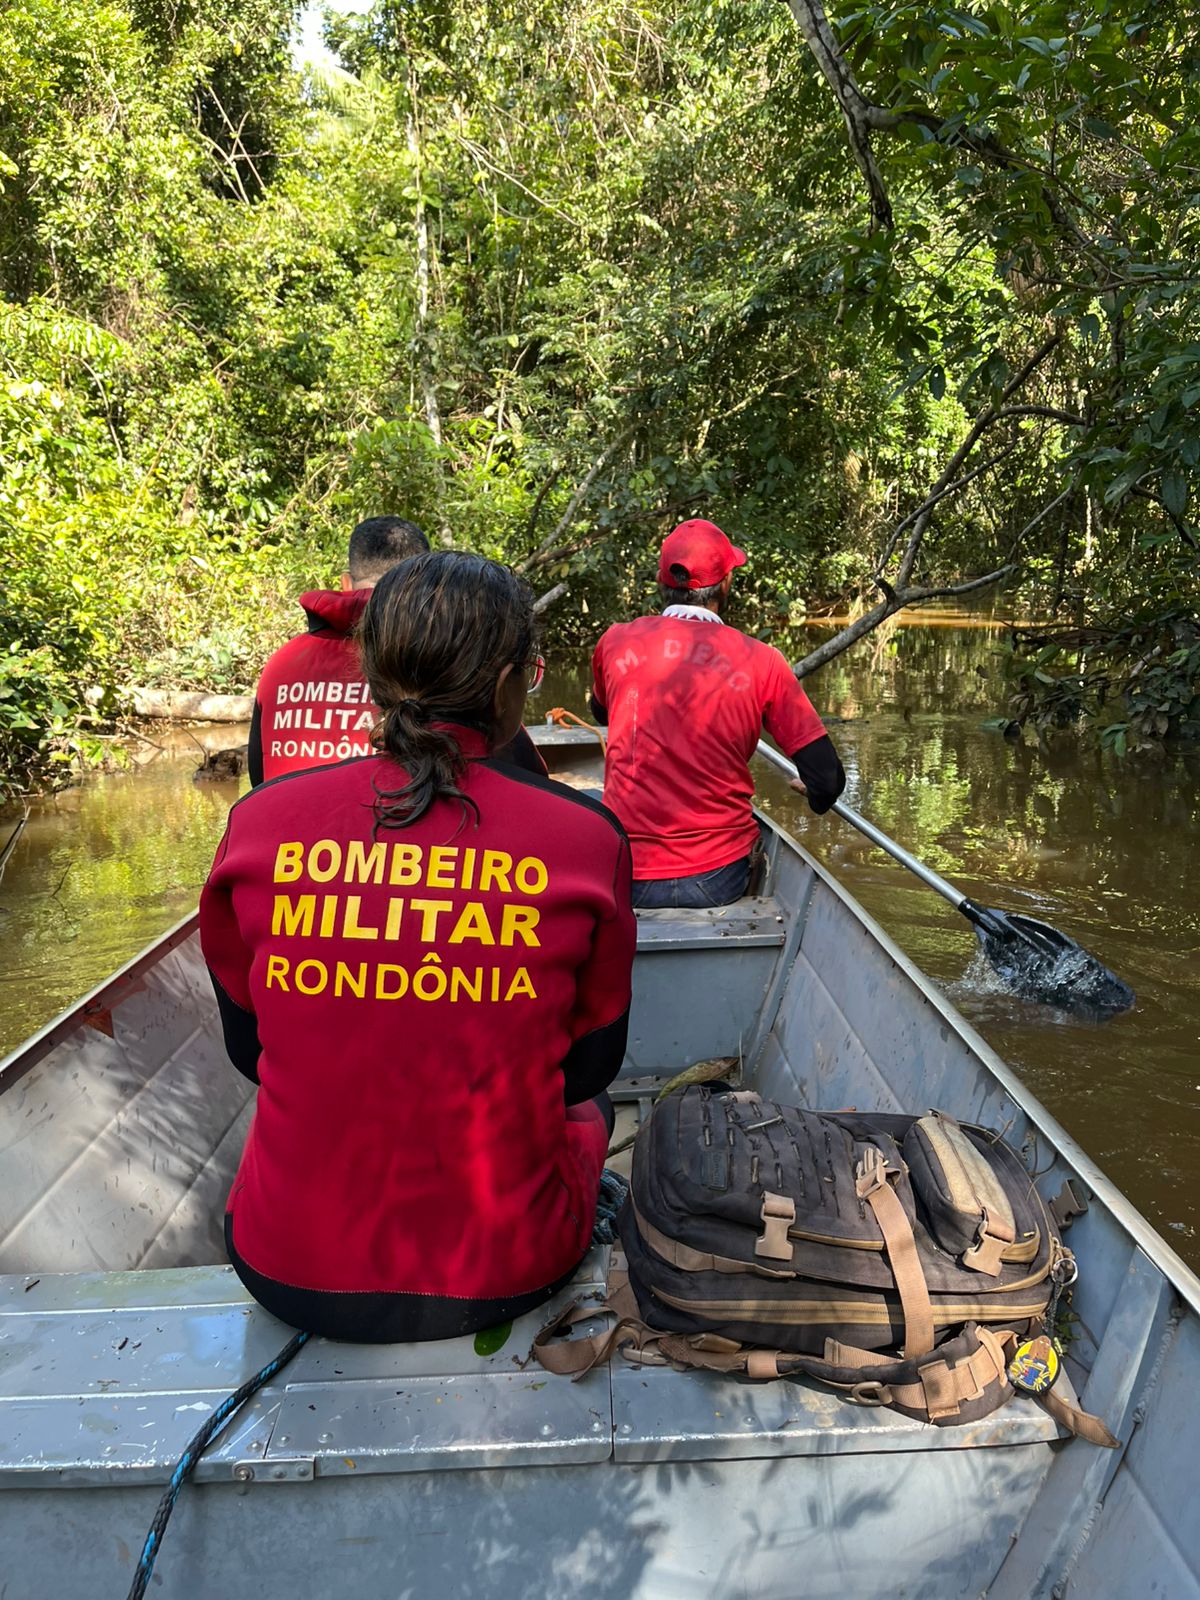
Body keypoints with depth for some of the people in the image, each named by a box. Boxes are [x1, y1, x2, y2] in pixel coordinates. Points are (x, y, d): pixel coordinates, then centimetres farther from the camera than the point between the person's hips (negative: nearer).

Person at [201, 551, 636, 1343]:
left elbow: (248, 1047, 4)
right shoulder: (585, 839, -15)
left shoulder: (260, 824, -11)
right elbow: (589, 1063, -1)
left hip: (289, 1276, 2)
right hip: (503, 1278, -1)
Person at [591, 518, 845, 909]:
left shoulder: (616, 641, 0)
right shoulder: (761, 661, -7)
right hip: (719, 882, 0)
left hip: (621, 881, 1)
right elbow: (827, 781, -6)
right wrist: (814, 794, 18)